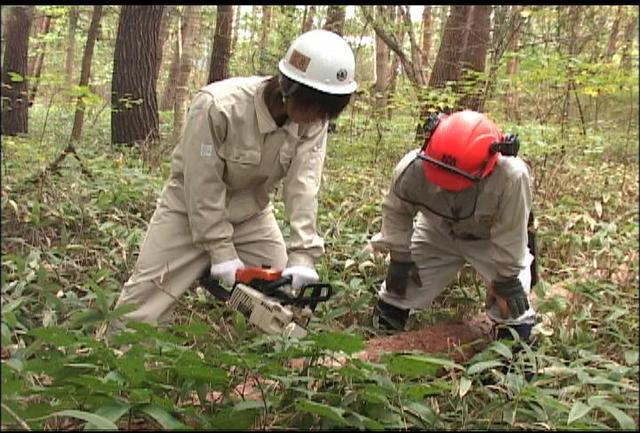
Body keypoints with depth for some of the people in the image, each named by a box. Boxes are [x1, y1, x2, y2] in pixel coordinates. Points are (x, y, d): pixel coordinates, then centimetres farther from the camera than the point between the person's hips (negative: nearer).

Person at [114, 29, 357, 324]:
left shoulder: (313, 121, -17)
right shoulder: (218, 106, -31)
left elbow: (304, 184, -24)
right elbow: (203, 184, -26)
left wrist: (303, 255, -33)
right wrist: (221, 252, -24)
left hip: (251, 214, 4)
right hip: (191, 209, -4)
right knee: (144, 301, -5)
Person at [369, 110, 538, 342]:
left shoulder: (511, 177, -45)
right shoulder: (412, 167, -35)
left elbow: (510, 235, -30)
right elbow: (396, 211, -13)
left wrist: (506, 281, -20)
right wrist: (400, 258, -10)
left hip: (491, 240, -2)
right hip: (437, 234, 3)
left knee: (511, 307, -10)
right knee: (399, 290, 5)